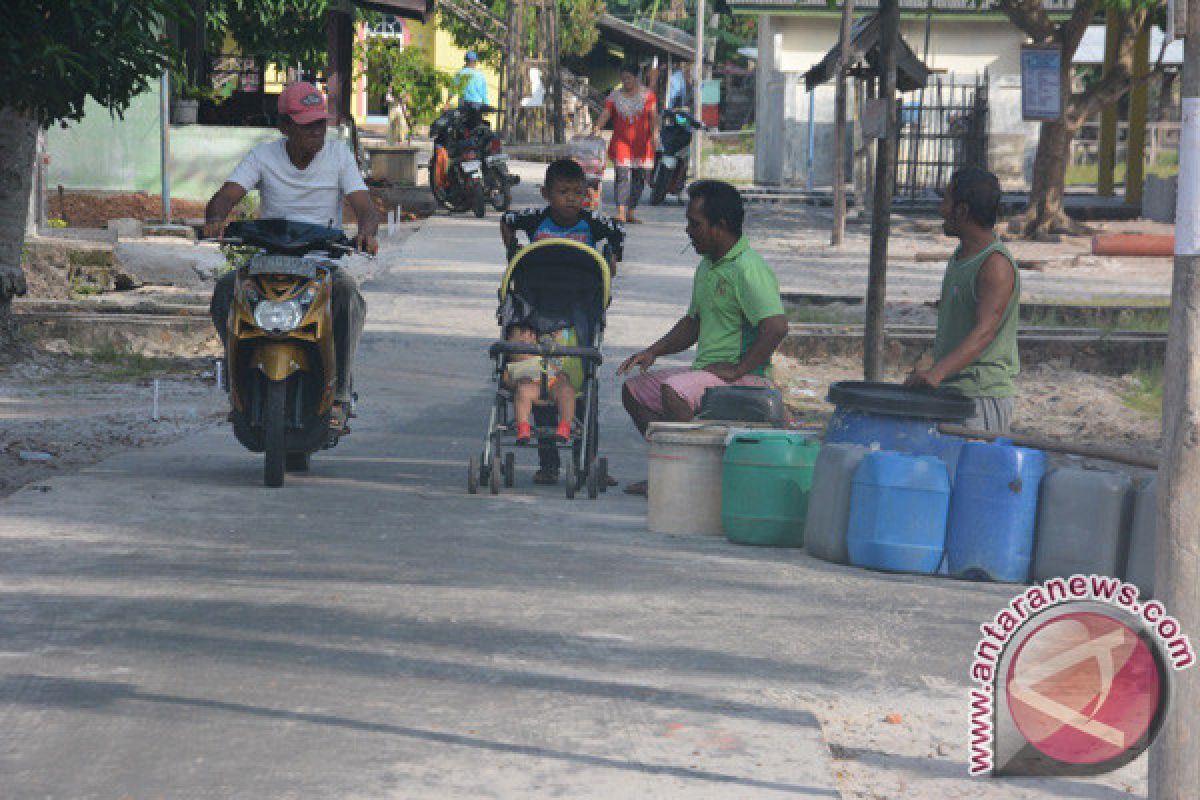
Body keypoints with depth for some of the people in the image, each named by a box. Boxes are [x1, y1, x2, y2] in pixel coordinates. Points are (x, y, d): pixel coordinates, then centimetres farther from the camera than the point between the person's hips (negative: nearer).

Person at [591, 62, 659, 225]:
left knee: (639, 178, 5)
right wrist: (595, 131, -18)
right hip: (621, 141, -1)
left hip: (642, 143, 1)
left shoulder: (647, 94, 5)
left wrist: (655, 132, -20)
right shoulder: (615, 96, 6)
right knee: (623, 175, -14)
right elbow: (604, 115, -2)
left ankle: (630, 212, 16)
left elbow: (654, 115, -5)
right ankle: (621, 213, -21)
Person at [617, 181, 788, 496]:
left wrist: (738, 369, -23)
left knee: (672, 391, -32)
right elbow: (693, 322, 27)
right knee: (634, 390, 10)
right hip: (705, 370, 10)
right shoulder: (707, 266, 15)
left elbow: (776, 327, -28)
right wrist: (653, 351, 13)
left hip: (744, 378, -10)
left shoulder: (748, 268, -18)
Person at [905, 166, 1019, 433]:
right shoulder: (961, 254, 14)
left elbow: (985, 331, -29)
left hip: (983, 396, -9)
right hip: (948, 391, 9)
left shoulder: (997, 264, -17)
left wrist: (937, 372, -41)